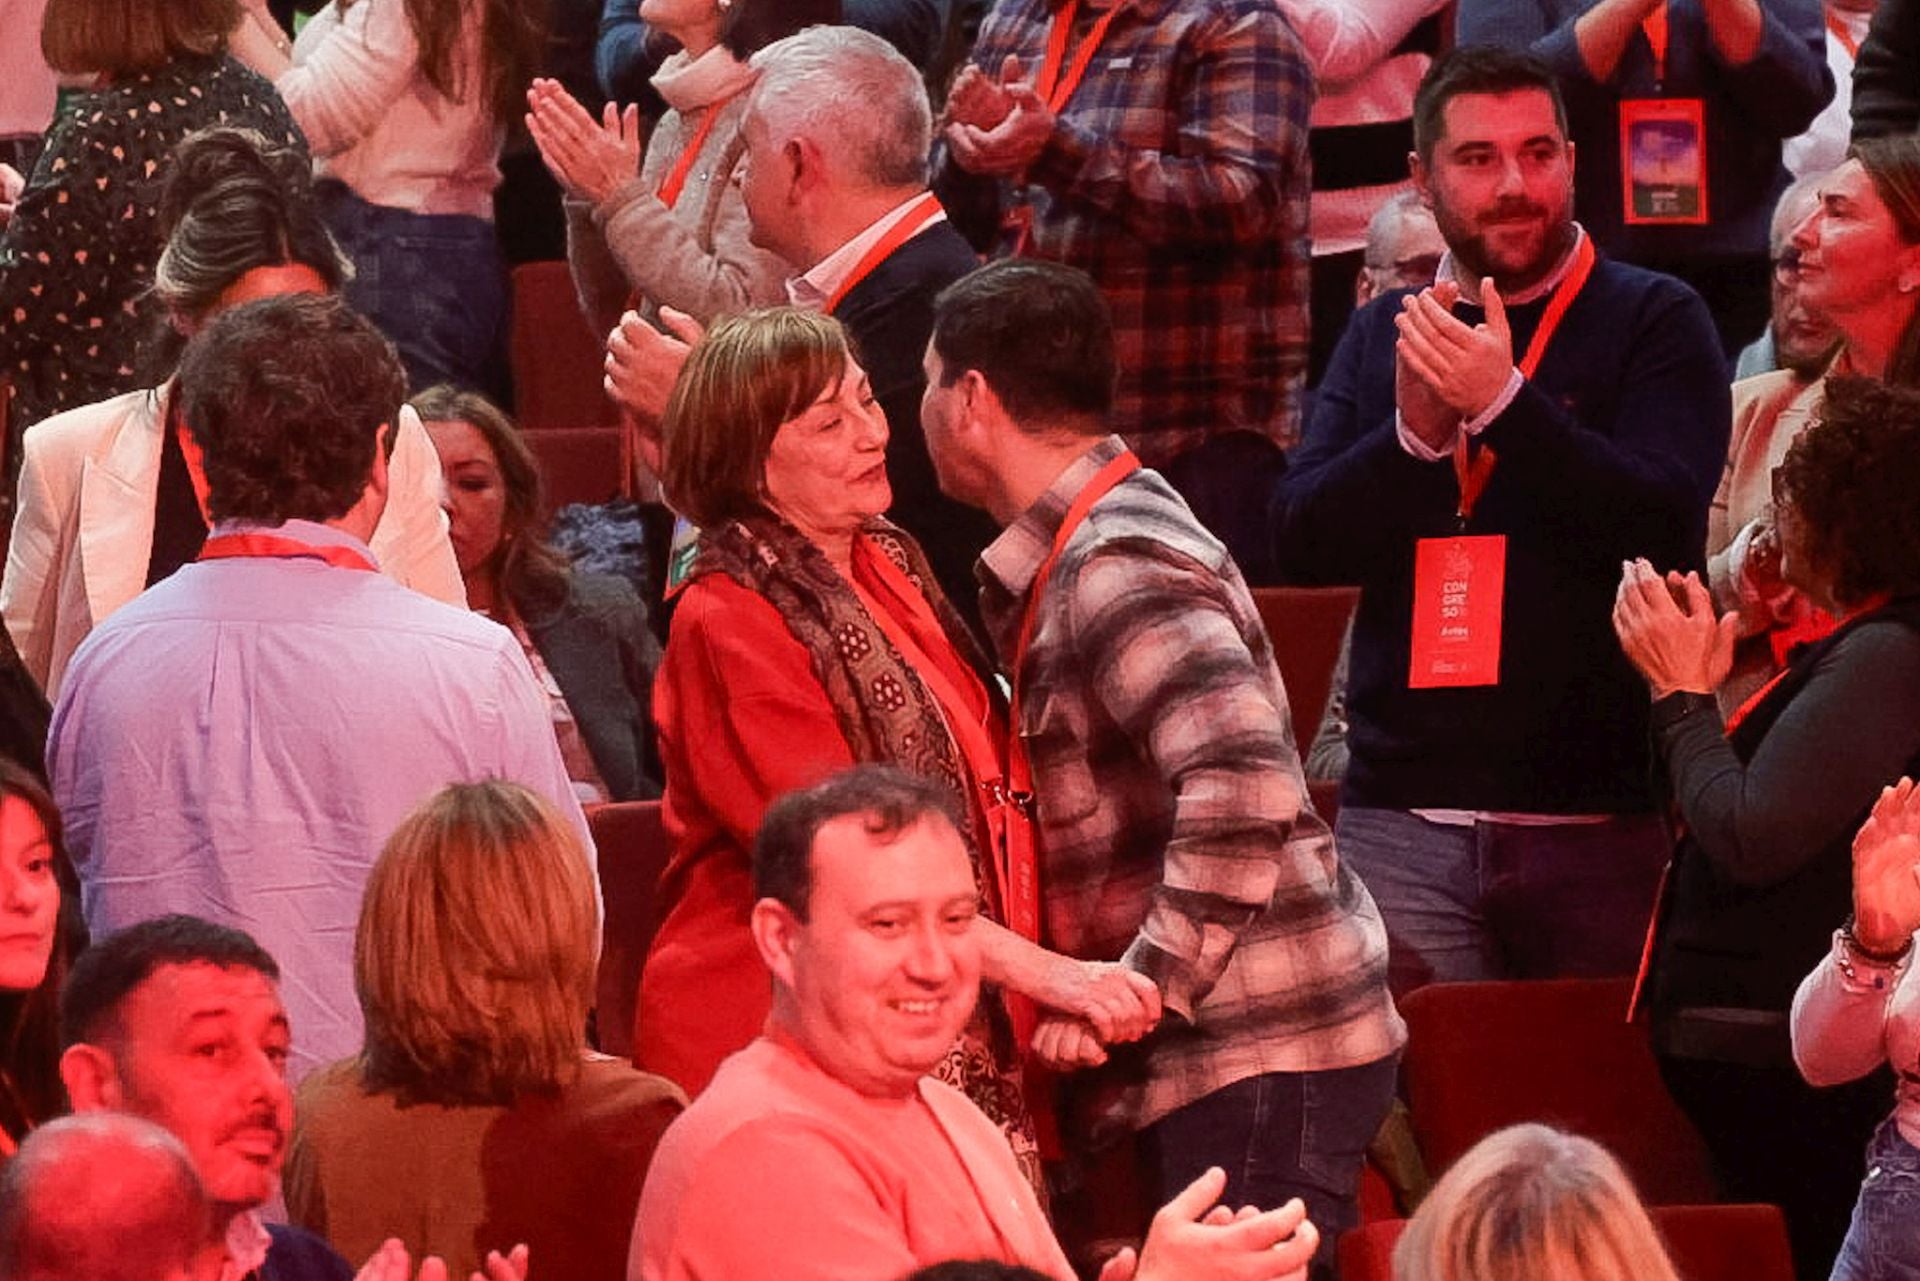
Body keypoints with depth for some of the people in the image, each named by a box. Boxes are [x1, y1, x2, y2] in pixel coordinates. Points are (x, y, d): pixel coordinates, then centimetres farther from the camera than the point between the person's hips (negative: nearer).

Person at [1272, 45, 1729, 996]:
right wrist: (1412, 432, -11)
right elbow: (1302, 544, 5)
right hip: (1404, 823, 3)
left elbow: (1667, 525, -12)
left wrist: (1503, 403, -21)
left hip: (1603, 820, -2)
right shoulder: (1383, 335, 15)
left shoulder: (1654, 321, 3)